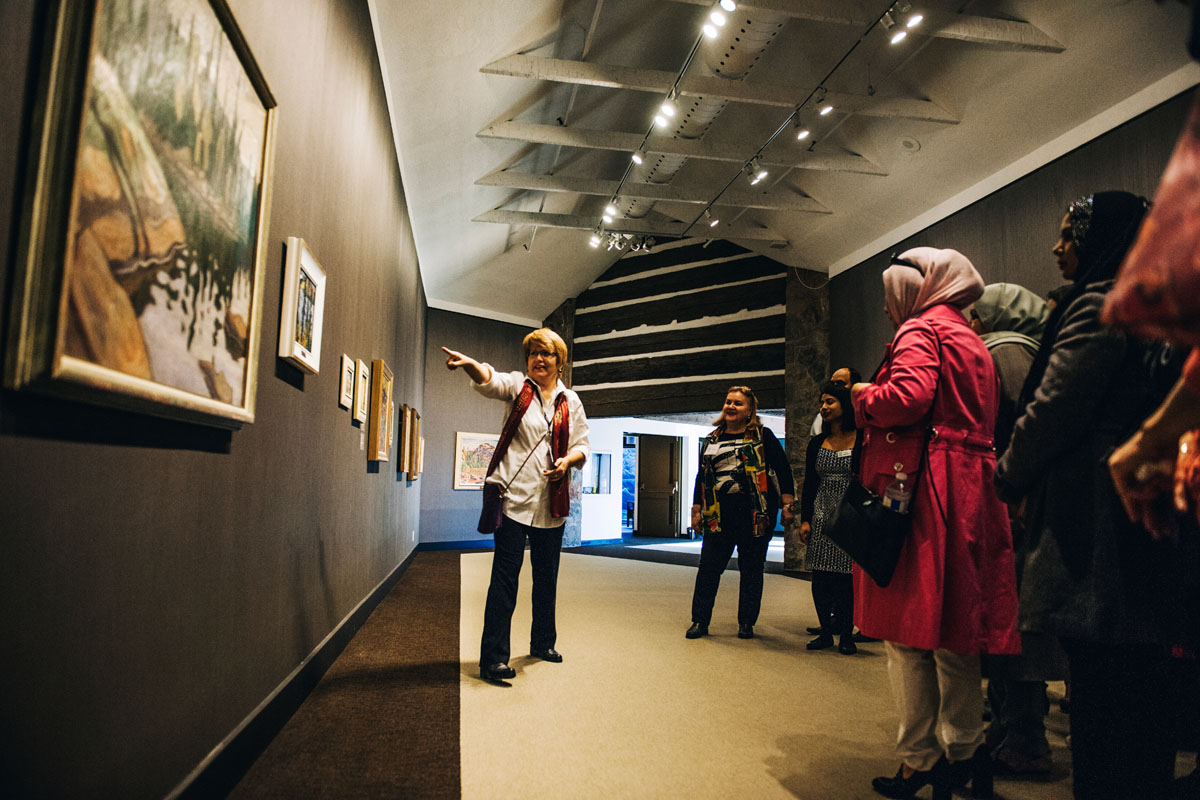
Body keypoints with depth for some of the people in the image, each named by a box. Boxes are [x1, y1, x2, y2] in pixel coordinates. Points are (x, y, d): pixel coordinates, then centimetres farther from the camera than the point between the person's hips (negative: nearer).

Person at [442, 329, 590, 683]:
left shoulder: (571, 402, 11)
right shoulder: (517, 386, 2)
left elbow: (582, 446, 11)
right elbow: (490, 380, -19)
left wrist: (568, 459, -12)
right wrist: (469, 363, -41)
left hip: (551, 502, 4)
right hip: (515, 496, -4)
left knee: (547, 575, 15)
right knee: (505, 576, -6)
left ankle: (542, 642, 34)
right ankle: (493, 658, 1)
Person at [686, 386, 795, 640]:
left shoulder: (762, 436, 4)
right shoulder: (712, 440, 15)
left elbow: (783, 470, 1)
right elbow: (701, 477, 19)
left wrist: (787, 505, -6)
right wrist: (696, 510, 14)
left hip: (755, 514, -3)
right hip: (719, 514, 3)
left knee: (751, 569, 5)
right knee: (708, 567, 2)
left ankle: (747, 623, 18)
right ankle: (700, 621, 13)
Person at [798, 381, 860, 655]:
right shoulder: (816, 443, 10)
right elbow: (809, 484, 11)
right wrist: (805, 519, 4)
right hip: (822, 515, 4)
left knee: (847, 576, -1)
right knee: (820, 578, 4)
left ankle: (846, 635, 14)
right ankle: (826, 631, 17)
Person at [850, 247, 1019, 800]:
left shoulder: (919, 330, -3)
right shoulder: (970, 340, 24)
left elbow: (907, 398, -21)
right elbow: (982, 421, 22)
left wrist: (864, 397, -2)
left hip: (920, 485, -9)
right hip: (971, 488, 9)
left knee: (909, 626, -2)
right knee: (953, 627, 13)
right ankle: (964, 751, 22)